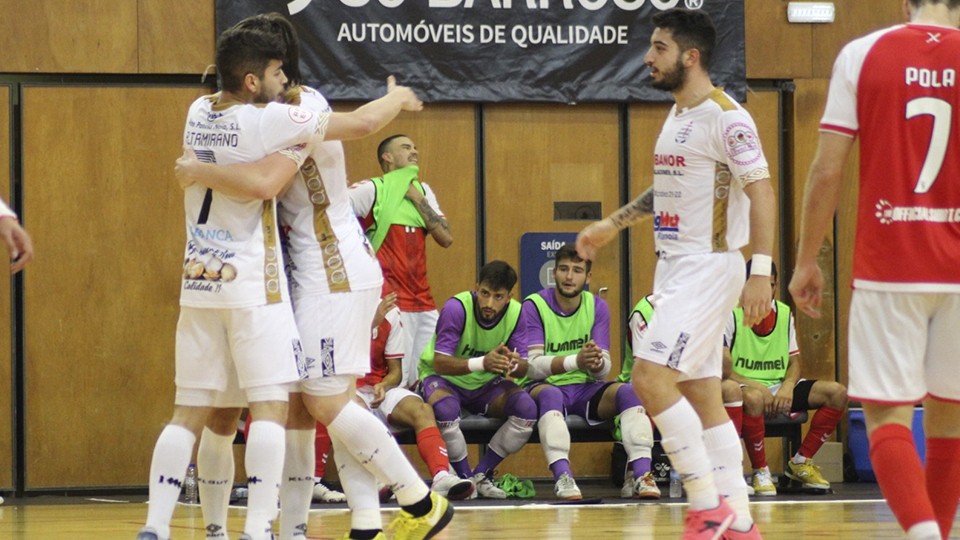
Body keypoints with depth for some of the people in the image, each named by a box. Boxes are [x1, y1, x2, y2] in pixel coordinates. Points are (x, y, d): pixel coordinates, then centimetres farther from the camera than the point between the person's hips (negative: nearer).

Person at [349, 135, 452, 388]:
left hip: (423, 300, 7)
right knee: (395, 383, -10)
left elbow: (446, 238, 4)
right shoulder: (372, 190, -5)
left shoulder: (423, 191, 15)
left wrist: (417, 198, -1)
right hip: (392, 302, -7)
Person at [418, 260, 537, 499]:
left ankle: (481, 475, -8)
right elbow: (439, 362, -29)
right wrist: (482, 363, -45)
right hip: (444, 379, -4)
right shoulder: (456, 307, -24)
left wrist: (514, 364, -36)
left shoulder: (516, 313, -12)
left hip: (486, 384, 4)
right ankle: (464, 477, -15)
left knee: (526, 408, -23)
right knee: (445, 409, -38)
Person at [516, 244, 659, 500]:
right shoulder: (534, 306, -5)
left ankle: (642, 476, -33)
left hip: (585, 388, 4)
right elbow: (533, 365, -16)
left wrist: (597, 364, -27)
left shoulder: (597, 306, 6)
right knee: (550, 394, -38)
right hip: (544, 386, -4)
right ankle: (562, 478, -50)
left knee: (628, 392, -24)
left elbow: (605, 367, 0)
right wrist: (575, 361, -32)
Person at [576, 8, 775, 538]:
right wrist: (612, 224, 29)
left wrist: (761, 272, -24)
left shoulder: (725, 117, -13)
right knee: (700, 395, 8)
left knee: (651, 378, -17)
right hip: (674, 266, 9)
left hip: (709, 266, -9)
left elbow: (761, 191, -17)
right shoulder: (676, 116, 14)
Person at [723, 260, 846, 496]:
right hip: (745, 385, -6)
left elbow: (795, 361, 11)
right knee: (753, 398, -43)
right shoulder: (732, 314, -6)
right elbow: (722, 365, -14)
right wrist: (754, 386, -28)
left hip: (780, 389, 6)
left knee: (837, 392, -11)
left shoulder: (784, 313, 12)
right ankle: (760, 472, -25)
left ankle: (801, 461, -1)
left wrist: (788, 387, -11)